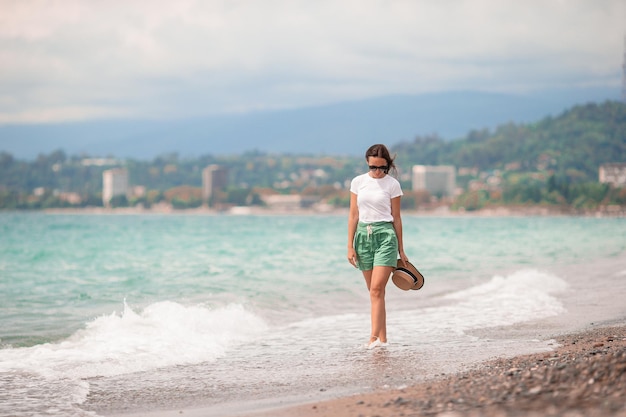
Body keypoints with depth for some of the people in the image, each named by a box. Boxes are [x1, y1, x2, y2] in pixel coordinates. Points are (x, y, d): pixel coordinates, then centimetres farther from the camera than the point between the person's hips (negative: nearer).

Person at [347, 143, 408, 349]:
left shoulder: (392, 184, 0)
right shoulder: (358, 182, 6)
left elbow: (396, 217, 5)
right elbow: (353, 215, 8)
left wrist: (401, 249, 7)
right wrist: (350, 246, 4)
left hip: (385, 234, -3)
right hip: (363, 234, 3)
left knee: (377, 289, -15)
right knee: (373, 291, 7)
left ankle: (374, 337, -20)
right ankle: (382, 338, 13)